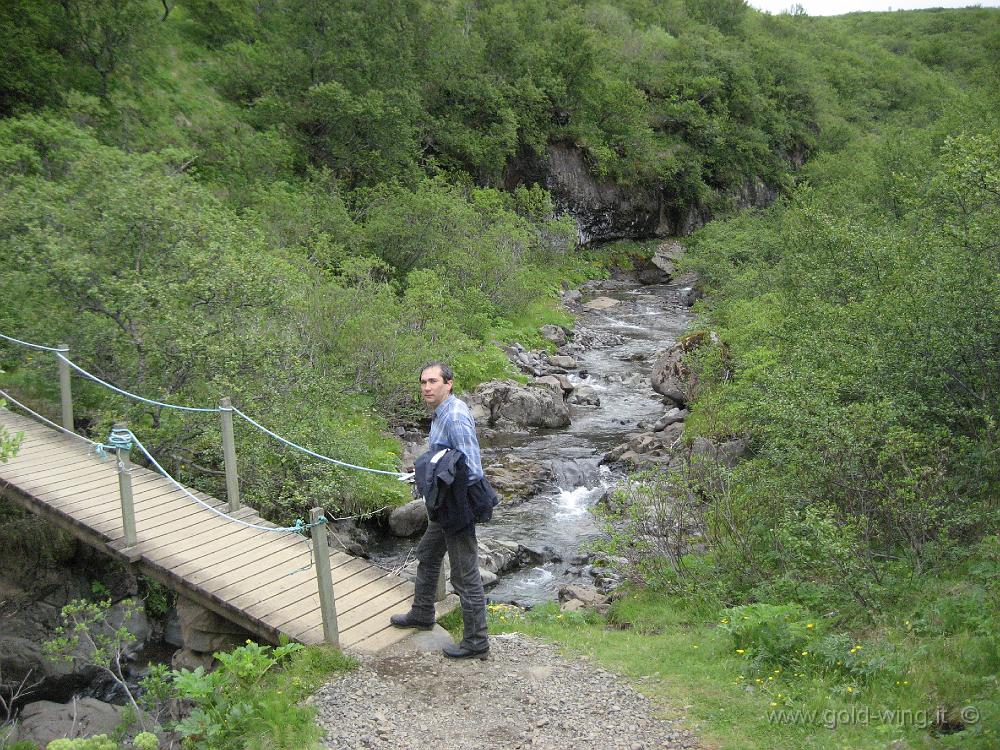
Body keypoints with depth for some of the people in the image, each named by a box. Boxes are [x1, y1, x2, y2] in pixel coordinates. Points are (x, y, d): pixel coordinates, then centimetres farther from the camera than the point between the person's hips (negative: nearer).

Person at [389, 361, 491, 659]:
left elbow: (472, 466, -27)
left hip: (458, 508, -11)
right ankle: (422, 614, 47)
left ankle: (476, 643, 9)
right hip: (444, 507, 11)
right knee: (427, 556, 27)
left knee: (465, 576, -2)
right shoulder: (441, 413, 9)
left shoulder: (455, 416, -24)